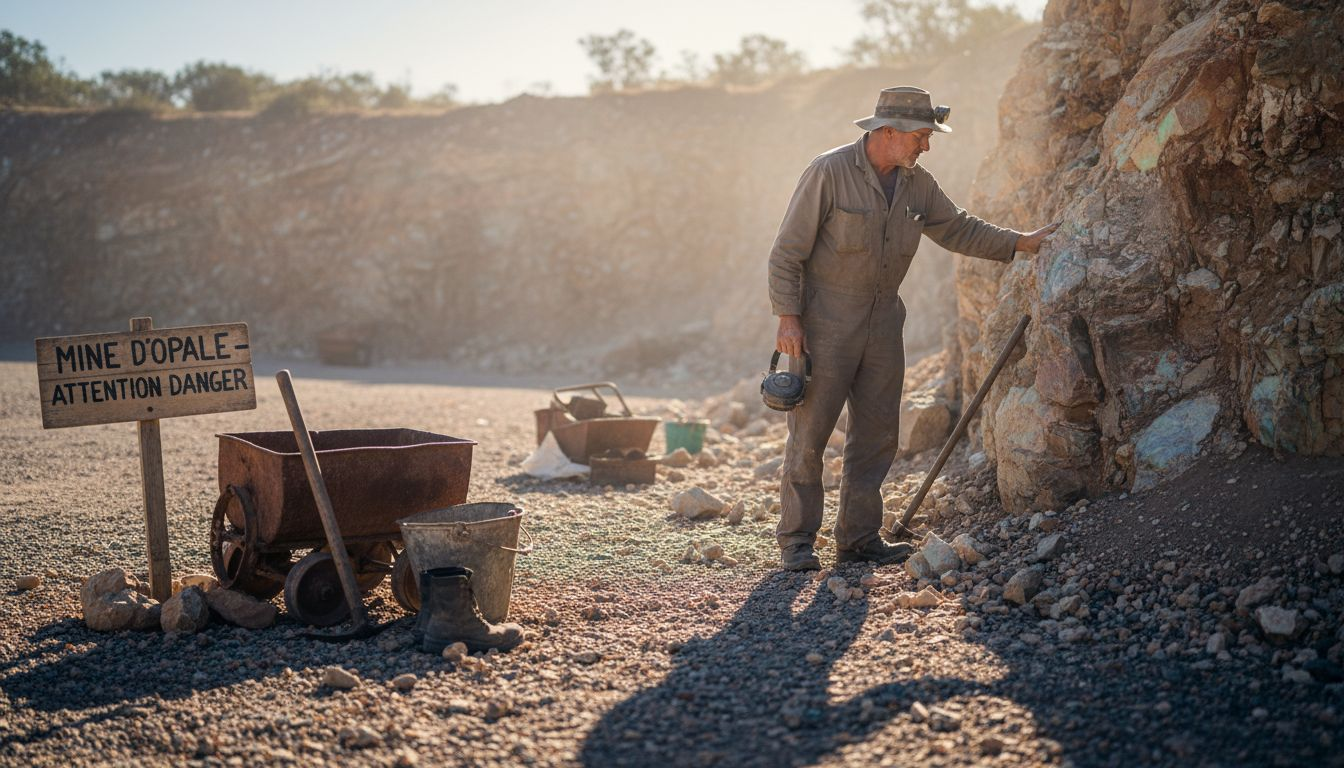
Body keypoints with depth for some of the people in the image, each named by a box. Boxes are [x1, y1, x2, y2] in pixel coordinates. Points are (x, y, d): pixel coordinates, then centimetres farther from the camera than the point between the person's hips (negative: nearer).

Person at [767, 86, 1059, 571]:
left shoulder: (916, 184, 6)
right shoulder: (829, 172, -13)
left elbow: (958, 229, 19)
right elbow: (787, 251, -12)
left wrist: (1020, 243, 10)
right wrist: (788, 317, -18)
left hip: (882, 322, 7)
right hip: (825, 321, -7)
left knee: (877, 435, 7)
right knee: (810, 432, -4)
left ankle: (859, 539, 15)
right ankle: (796, 541, 4)